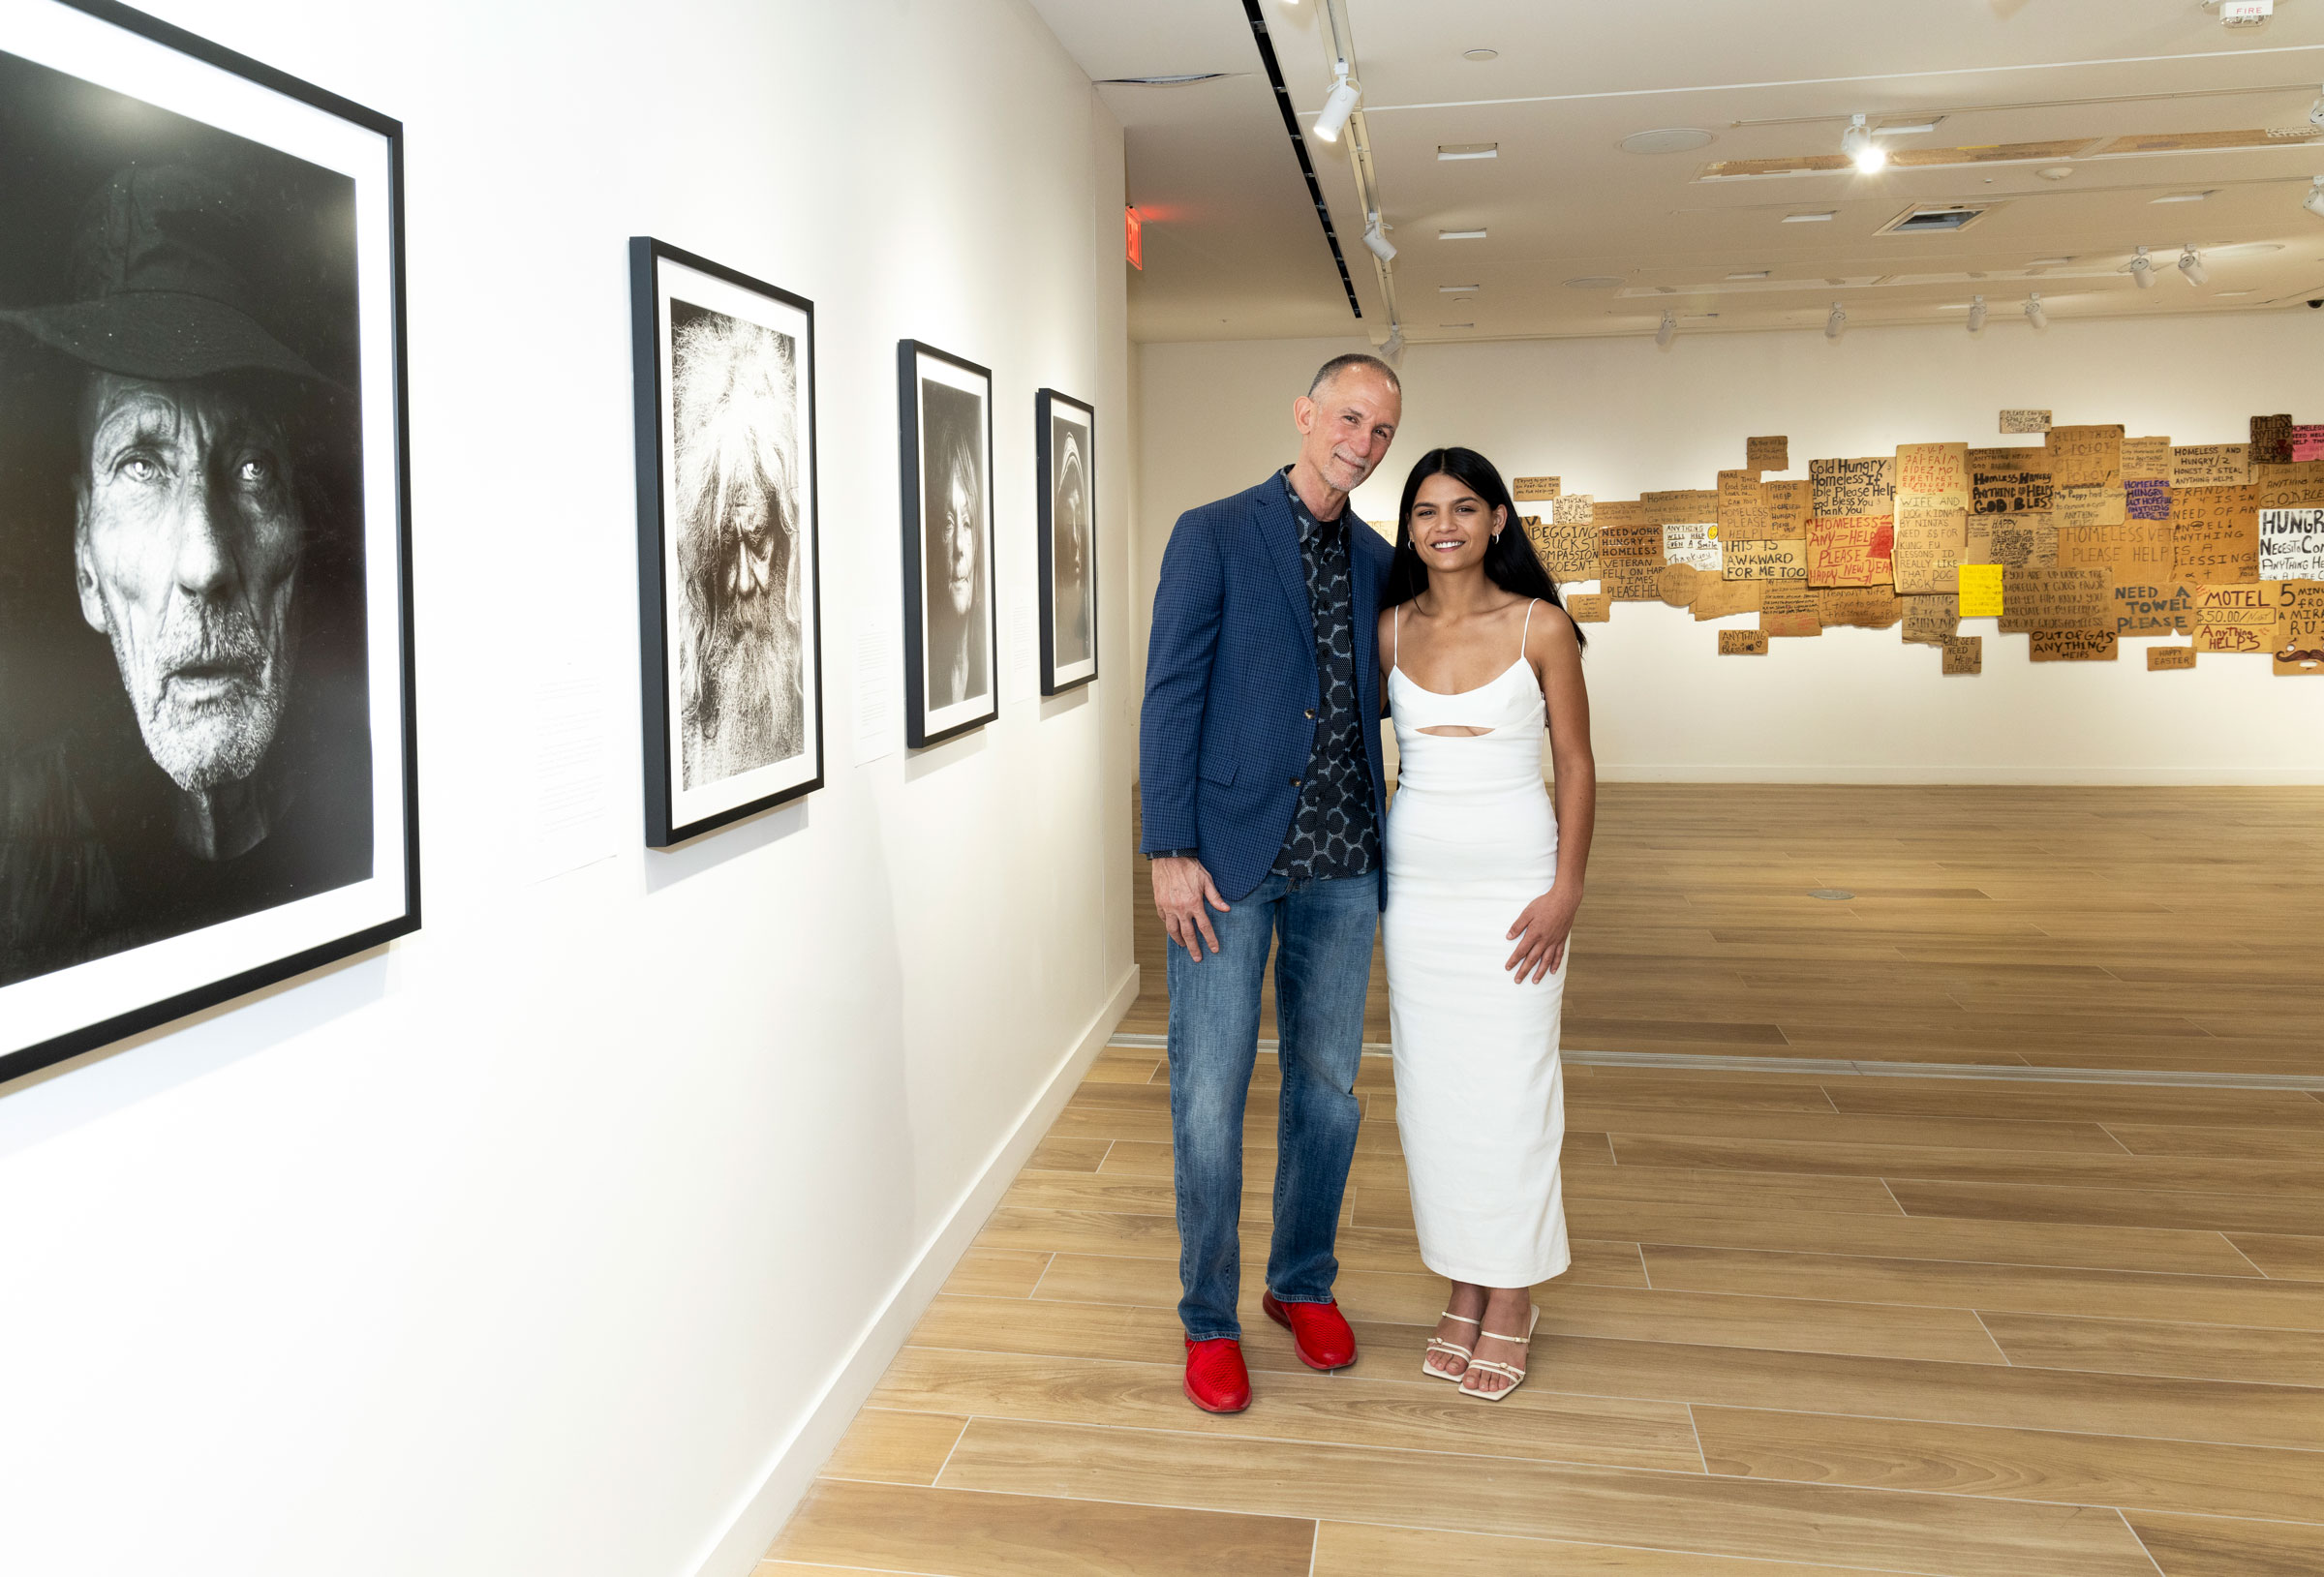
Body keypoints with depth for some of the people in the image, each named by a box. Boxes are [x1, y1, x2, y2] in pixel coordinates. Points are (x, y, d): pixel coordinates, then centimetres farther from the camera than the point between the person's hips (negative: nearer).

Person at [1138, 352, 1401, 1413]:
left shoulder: (1377, 561, 12)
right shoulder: (1213, 536, -3)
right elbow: (1171, 697, -8)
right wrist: (1170, 852, -13)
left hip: (1342, 864, 5)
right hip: (1230, 857, -5)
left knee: (1328, 1085, 13)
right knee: (1210, 1095, 1)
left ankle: (1304, 1283, 33)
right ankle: (1208, 1317, 18)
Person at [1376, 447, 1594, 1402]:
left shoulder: (1540, 628, -4)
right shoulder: (1390, 628, 5)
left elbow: (1576, 764, -1)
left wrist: (1566, 891, -9)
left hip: (1513, 876, -3)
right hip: (1415, 877, 3)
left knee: (1508, 1085, 0)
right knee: (1430, 1087, 7)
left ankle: (1511, 1299, 16)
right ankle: (1463, 1289, 22)